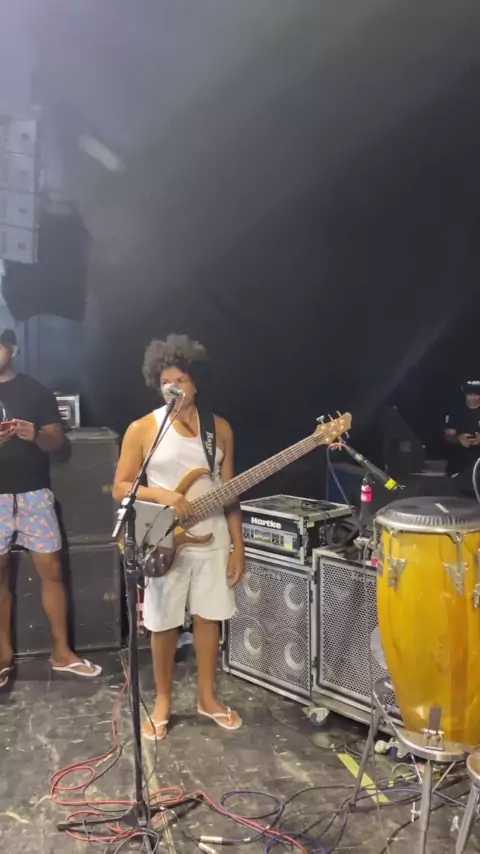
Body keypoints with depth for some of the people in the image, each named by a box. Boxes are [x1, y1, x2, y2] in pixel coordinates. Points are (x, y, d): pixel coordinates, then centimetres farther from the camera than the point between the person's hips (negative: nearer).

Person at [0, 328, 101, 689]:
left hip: (34, 493, 0)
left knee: (52, 570, 3)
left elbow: (58, 439, 4)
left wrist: (36, 435, -18)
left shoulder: (35, 390, 4)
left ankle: (62, 651, 17)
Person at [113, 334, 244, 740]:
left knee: (208, 618, 13)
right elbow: (120, 488, -4)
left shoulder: (220, 428, 4)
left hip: (212, 541, 3)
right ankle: (163, 701, 29)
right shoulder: (142, 429, -6)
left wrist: (238, 545, 2)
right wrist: (162, 495, -21)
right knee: (164, 625, 8)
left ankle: (207, 696, 32)